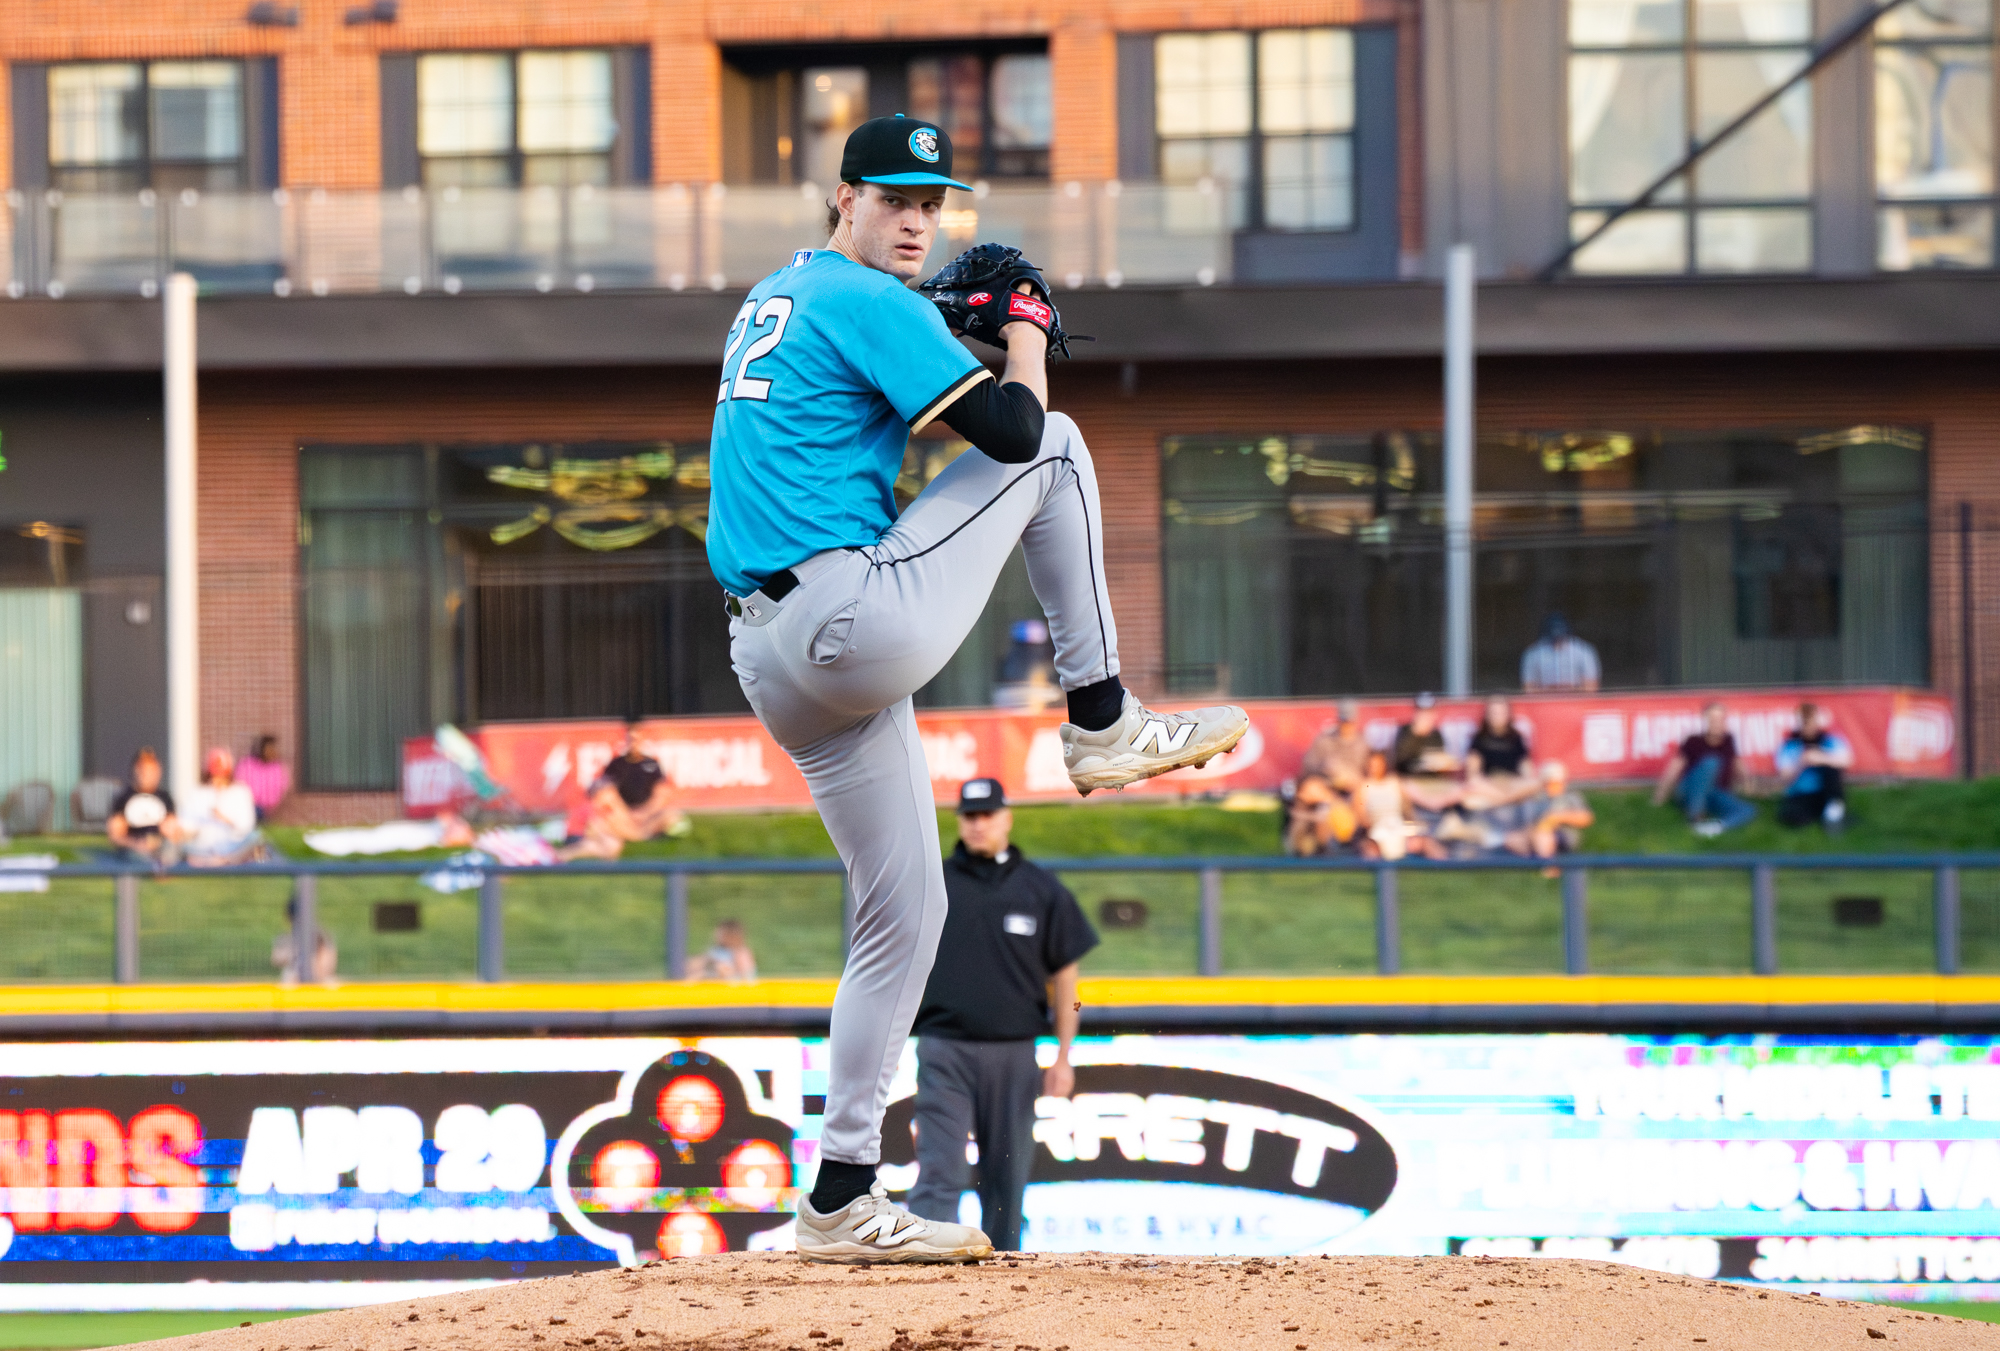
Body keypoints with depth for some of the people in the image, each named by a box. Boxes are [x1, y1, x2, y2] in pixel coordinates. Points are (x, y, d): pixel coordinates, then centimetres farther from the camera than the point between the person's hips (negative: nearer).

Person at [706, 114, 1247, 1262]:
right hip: (862, 625, -9)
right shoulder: (870, 302, -7)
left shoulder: (773, 298, 21)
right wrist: (1024, 328, 5)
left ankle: (844, 1198, 12)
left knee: (905, 913, 14)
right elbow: (1011, 428, -14)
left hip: (778, 666, 9)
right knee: (1055, 446, 4)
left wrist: (955, 333, 21)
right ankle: (1103, 727, 7)